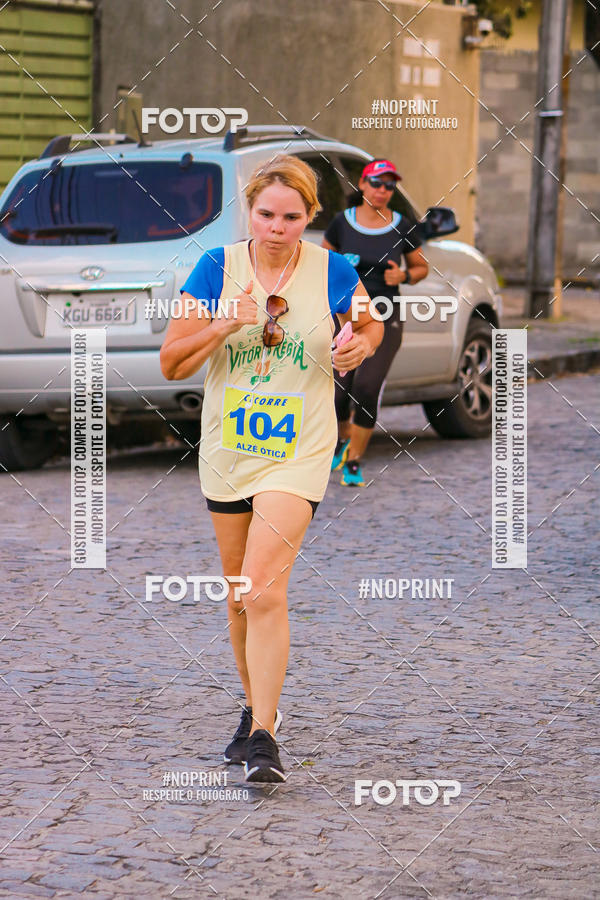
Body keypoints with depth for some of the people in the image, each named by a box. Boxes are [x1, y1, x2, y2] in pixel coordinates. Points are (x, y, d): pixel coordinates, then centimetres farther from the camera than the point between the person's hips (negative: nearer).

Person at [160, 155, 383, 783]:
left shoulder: (332, 272, -6)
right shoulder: (217, 268, -4)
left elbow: (370, 327, 14)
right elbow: (171, 363, -4)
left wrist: (361, 345, -9)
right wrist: (224, 325, -21)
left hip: (297, 454, -3)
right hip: (227, 451, 3)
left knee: (264, 590, -17)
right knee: (239, 594, 14)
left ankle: (264, 737, -12)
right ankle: (254, 707, 35)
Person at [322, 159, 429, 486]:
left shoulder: (402, 228, 1)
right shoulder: (342, 223, 1)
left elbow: (421, 267, 14)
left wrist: (403, 276, -7)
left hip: (385, 317, -1)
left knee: (367, 388, -16)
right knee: (338, 394, -2)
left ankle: (353, 464, 0)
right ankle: (343, 440, 34)